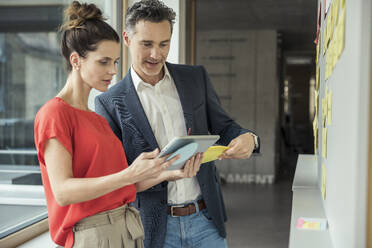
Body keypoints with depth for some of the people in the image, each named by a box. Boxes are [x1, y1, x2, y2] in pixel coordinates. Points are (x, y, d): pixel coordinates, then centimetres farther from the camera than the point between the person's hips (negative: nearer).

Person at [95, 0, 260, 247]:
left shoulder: (197, 78, 4)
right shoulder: (110, 103, -5)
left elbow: (222, 127, 9)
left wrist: (248, 138, -14)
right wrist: (161, 174, -25)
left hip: (206, 220, 2)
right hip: (155, 227, -2)